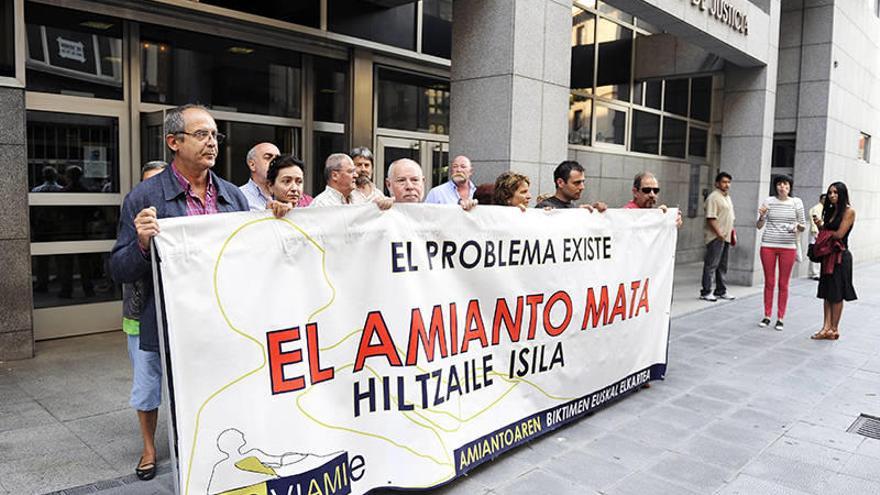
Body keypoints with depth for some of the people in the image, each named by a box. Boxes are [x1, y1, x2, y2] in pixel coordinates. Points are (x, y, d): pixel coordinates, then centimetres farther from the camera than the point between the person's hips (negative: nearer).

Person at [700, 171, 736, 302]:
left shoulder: (727, 197, 19)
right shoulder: (713, 197, -11)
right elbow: (710, 218, -19)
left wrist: (732, 233, 17)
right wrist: (719, 233, -21)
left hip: (726, 237, 9)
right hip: (716, 237, -9)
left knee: (722, 265, 13)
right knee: (711, 264, -7)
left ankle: (721, 291, 21)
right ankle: (706, 292, -3)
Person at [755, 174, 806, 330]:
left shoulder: (796, 202, 3)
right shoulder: (768, 201, 3)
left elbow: (803, 225, 8)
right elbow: (759, 226, 6)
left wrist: (798, 226, -14)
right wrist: (761, 216, -14)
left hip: (788, 247, 0)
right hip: (768, 245, 1)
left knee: (783, 284, 4)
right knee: (769, 282, 6)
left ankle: (780, 318, 11)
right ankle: (767, 316, 15)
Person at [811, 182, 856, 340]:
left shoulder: (849, 211, -9)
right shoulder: (830, 210, 13)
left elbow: (839, 234, -15)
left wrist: (824, 229, 0)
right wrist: (820, 226, -7)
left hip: (840, 256, -7)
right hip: (828, 254, 7)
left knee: (837, 295, 1)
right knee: (827, 293, 6)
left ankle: (834, 329, 10)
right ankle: (826, 328, 10)